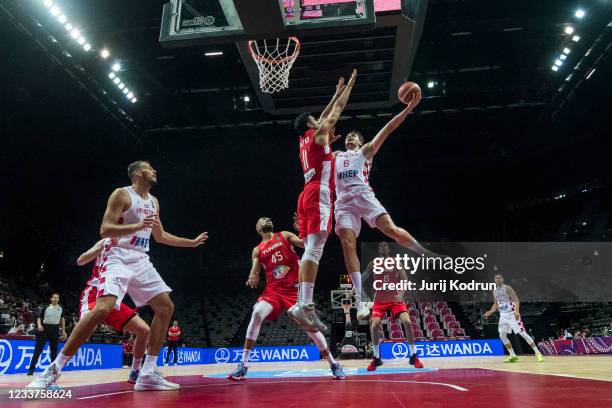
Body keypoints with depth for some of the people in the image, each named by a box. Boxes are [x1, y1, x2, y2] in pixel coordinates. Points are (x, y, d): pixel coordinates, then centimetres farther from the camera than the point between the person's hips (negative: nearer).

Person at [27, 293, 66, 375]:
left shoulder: (61, 309, 6)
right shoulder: (45, 308, 0)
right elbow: (39, 318, 5)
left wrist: (63, 331, 12)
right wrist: (39, 325, -16)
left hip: (55, 330, 2)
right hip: (45, 329, -2)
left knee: (54, 350, 7)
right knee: (38, 350, -5)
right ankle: (31, 369, 0)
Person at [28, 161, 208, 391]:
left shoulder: (154, 202, 17)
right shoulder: (122, 194, -6)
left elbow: (160, 236, 25)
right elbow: (105, 230, -14)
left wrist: (193, 242, 25)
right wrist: (137, 226, -28)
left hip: (141, 261, 8)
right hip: (118, 258, -8)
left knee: (166, 307, -2)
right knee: (103, 308, -27)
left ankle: (148, 374, 1)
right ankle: (54, 369, -14)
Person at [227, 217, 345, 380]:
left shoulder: (285, 236, 9)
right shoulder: (257, 250, 12)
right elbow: (254, 272, 5)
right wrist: (252, 278, -19)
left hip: (294, 288, -1)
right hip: (273, 289, 1)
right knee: (257, 314, -24)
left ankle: (333, 364, 12)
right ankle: (243, 364, -16)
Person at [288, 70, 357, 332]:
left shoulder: (305, 141, 27)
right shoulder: (318, 134, 7)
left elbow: (326, 114, 40)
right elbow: (338, 111, 15)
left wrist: (337, 92, 48)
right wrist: (349, 85, 27)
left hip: (307, 196, 9)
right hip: (318, 194, -9)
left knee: (309, 251, 3)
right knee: (314, 249, -19)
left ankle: (302, 304, -3)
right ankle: (304, 306, -28)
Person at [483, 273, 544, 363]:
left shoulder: (507, 288, -10)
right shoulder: (494, 292, 10)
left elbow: (516, 300, -16)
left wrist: (517, 311, -31)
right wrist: (490, 312, 7)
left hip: (512, 314, -7)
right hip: (503, 316, 7)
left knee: (522, 333, -9)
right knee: (502, 336, 2)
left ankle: (537, 353, -1)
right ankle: (513, 356, 12)